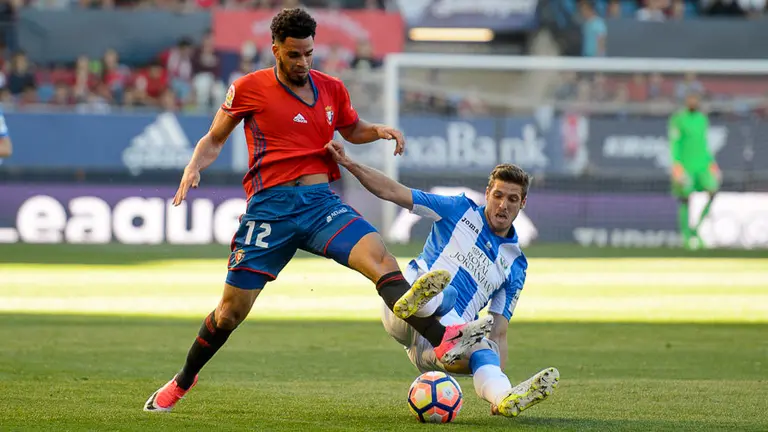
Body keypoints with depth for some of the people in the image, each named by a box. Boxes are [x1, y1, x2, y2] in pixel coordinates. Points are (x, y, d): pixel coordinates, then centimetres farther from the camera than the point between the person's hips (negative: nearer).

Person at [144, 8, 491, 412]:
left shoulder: (331, 90, 11)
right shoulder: (250, 88, 1)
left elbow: (351, 129, 29)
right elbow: (214, 139, 11)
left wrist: (379, 130, 7)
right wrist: (193, 168, -9)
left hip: (321, 202, 2)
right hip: (270, 207, -2)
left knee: (379, 257, -23)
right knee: (232, 310, 1)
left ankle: (442, 340, -37)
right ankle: (183, 381, 25)